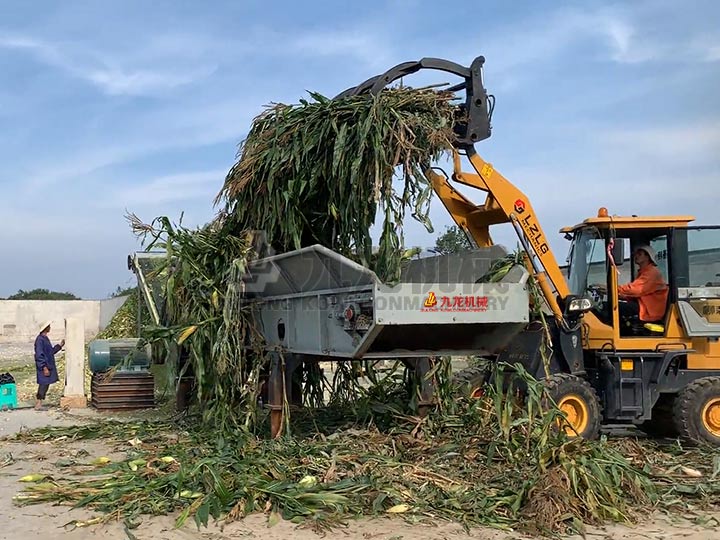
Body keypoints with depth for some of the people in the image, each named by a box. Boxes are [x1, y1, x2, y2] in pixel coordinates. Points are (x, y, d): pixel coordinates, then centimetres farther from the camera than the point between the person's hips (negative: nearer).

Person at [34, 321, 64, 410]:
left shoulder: (45, 338, 13)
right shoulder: (40, 339, -17)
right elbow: (39, 355, -20)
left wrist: (60, 345, 17)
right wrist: (44, 367, -22)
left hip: (48, 366, 10)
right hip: (44, 367, -10)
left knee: (45, 384, 11)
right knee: (44, 384, -7)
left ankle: (39, 404, 16)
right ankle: (38, 404, -2)